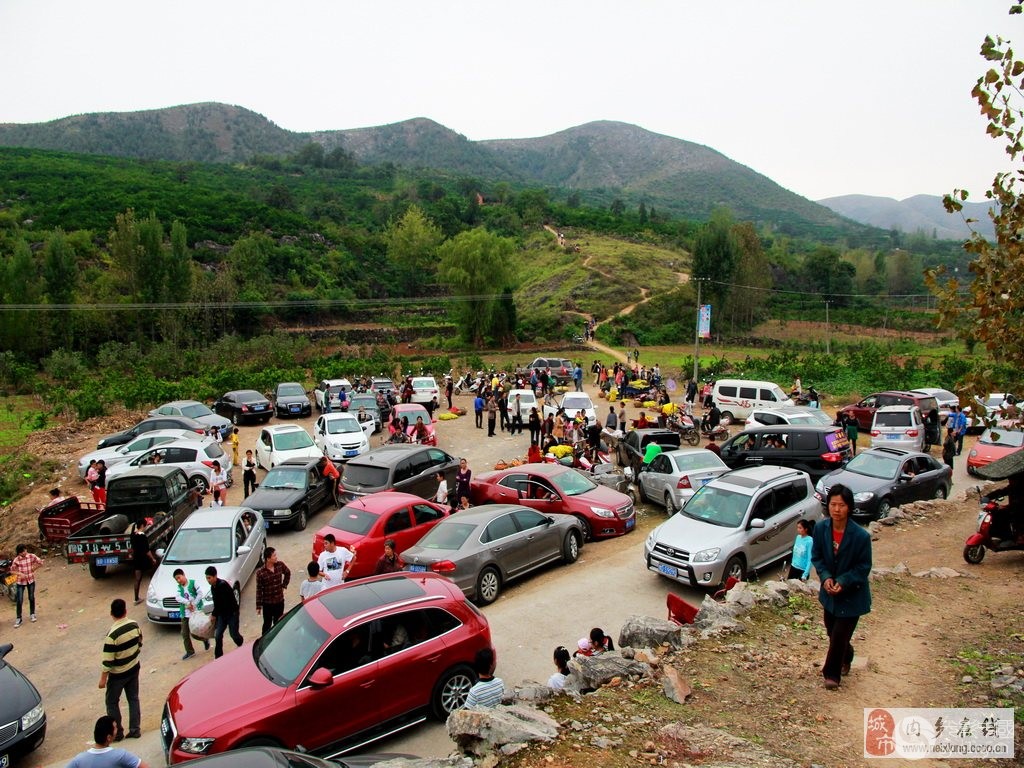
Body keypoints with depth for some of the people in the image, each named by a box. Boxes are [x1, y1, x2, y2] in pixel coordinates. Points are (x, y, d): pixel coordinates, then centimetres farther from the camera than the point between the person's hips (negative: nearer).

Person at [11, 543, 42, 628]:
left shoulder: (32, 556, -11)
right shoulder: (16, 560, -14)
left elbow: (40, 563, 0)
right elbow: (12, 570, -5)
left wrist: (34, 569, -2)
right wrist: (20, 574, -20)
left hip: (31, 580, 2)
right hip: (20, 582, -2)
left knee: (31, 598, 14)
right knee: (19, 601, -3)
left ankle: (32, 614, 32)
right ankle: (18, 619, 7)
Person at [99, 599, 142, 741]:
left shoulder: (112, 635, -27)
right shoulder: (135, 625, -9)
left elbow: (108, 661, -21)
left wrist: (103, 678, -9)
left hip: (118, 674, -5)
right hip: (134, 669, 5)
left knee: (112, 702, 14)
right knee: (133, 699, 17)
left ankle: (117, 733, 22)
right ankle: (135, 729, 22)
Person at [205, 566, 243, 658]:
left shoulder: (223, 585, -23)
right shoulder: (213, 587, 4)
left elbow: (224, 603, -24)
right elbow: (216, 602, 13)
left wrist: (214, 614, -15)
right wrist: (215, 614, 7)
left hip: (232, 612, -7)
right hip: (222, 613, 7)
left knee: (234, 634, 2)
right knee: (217, 635, 2)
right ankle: (218, 657, 10)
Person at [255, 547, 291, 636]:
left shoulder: (280, 565, -9)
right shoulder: (260, 573, -19)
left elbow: (288, 573, 13)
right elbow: (259, 590, -12)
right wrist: (258, 606, -9)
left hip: (280, 601, 3)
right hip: (267, 603, -3)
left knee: (278, 623, 17)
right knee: (267, 623, 12)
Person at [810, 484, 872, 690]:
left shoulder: (861, 535, -23)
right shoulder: (820, 528, -13)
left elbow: (863, 567, -13)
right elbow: (816, 557, 0)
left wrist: (843, 582, -23)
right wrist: (825, 577, -16)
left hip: (852, 594, -4)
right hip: (829, 590, 4)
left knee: (840, 634, -1)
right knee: (833, 632, 18)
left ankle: (832, 674, 18)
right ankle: (846, 658, 48)